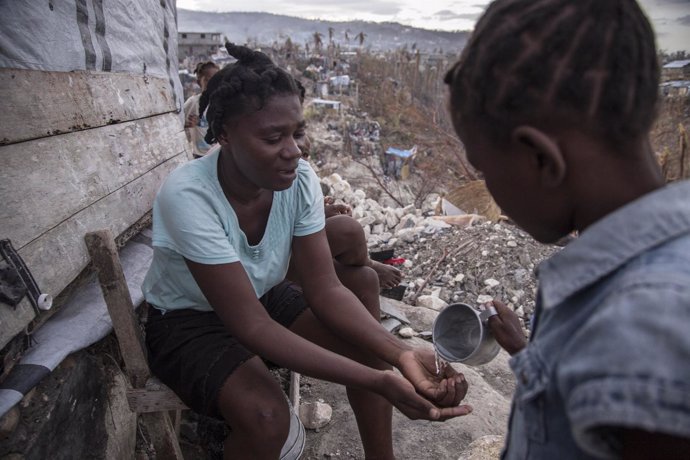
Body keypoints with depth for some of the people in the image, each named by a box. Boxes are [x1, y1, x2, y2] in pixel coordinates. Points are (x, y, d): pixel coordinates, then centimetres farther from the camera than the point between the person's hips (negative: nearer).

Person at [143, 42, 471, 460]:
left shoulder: (300, 179, -19)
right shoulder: (187, 196, -33)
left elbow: (325, 288, -17)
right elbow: (250, 325, -33)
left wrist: (401, 354, -34)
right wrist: (377, 381, -39)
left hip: (265, 296, 5)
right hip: (188, 321, -4)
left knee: (370, 342, -11)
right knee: (266, 415, -30)